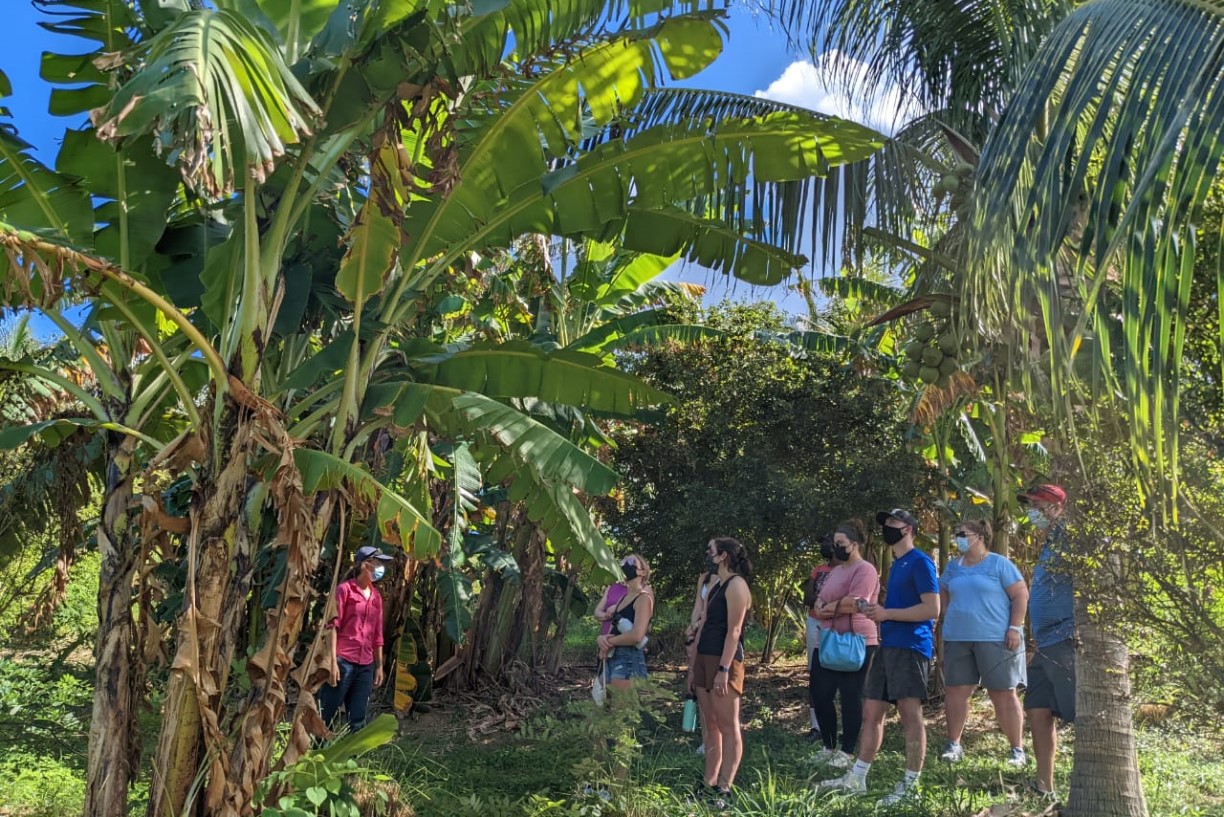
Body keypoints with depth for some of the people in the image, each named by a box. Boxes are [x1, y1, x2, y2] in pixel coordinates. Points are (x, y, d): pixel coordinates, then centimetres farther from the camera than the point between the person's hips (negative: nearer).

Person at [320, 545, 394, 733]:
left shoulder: (376, 596, 15)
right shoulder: (345, 589, -2)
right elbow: (332, 626, -7)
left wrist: (379, 666, 15)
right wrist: (333, 661, -14)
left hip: (366, 666, 6)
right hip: (343, 662, -6)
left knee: (358, 721, 6)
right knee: (325, 717, -2)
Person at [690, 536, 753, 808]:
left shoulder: (736, 585, -9)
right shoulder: (715, 587, 19)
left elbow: (734, 630, -16)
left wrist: (724, 670, -22)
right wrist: (694, 666, 18)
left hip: (724, 661, -9)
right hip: (705, 660, 9)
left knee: (728, 727, -5)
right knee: (711, 726, 11)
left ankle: (724, 789, -3)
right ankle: (709, 785, 15)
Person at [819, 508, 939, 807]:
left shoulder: (920, 562, -8)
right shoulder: (896, 564, 20)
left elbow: (932, 609, -17)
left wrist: (887, 613, -18)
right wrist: (879, 612, 11)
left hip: (910, 647, -10)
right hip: (887, 646, 10)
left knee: (910, 714, -6)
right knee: (871, 712, 10)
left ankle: (910, 786, 0)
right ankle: (856, 779, 15)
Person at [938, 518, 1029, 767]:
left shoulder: (999, 564, -4)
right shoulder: (953, 566, 13)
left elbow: (1021, 595, -7)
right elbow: (943, 593, 27)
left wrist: (1015, 628, -14)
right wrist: (949, 617, 14)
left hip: (995, 640, -5)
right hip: (958, 639, 5)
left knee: (1004, 694, 0)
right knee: (955, 691, 5)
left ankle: (1017, 750, 7)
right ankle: (953, 745, 16)